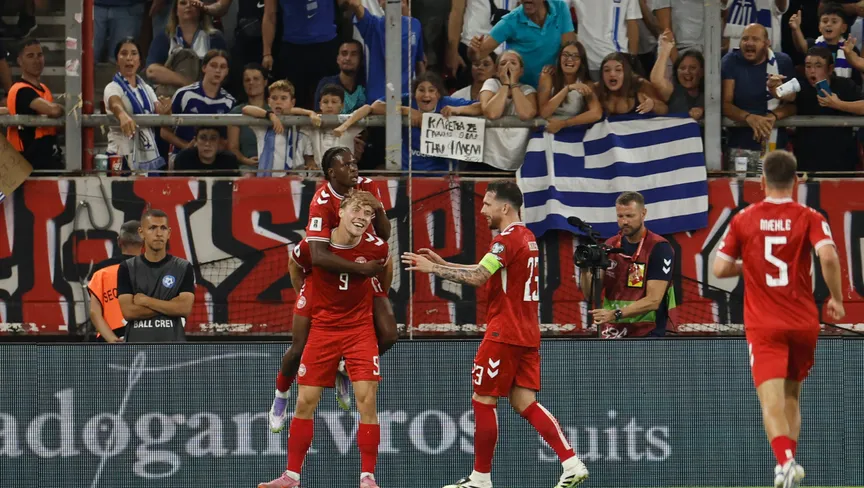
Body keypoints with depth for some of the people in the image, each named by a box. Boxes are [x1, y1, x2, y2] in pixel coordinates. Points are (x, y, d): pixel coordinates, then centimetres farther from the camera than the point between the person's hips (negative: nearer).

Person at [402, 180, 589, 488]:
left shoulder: (508, 240, -14)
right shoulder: (526, 237, 16)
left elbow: (477, 278, -23)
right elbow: (483, 271, 23)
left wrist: (431, 268, -16)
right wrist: (441, 263, 17)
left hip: (505, 333, -9)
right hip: (528, 335, 9)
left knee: (483, 401, 1)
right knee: (524, 402, 6)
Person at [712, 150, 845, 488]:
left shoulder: (743, 220, 1)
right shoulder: (809, 218, -2)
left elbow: (720, 269, 2)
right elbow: (828, 256, -18)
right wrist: (836, 298, -4)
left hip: (762, 325, -1)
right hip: (804, 323, 1)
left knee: (772, 402, -12)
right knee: (792, 396, 21)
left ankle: (785, 460, -35)